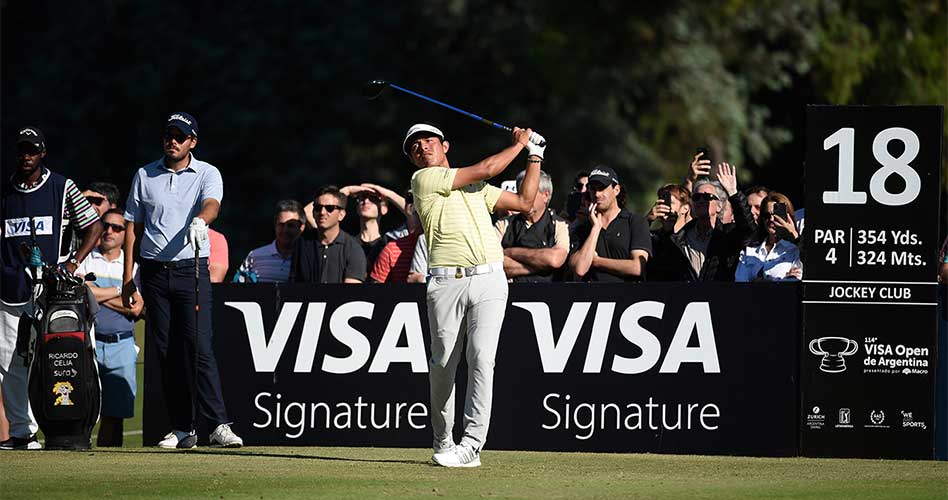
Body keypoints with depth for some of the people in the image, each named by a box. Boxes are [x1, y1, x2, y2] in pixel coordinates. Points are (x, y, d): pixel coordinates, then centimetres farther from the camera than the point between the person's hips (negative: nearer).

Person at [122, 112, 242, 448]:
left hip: (191, 270, -3)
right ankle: (181, 429, 7)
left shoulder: (207, 174, 3)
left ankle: (219, 425, -16)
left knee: (199, 347, -13)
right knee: (167, 353, 3)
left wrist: (201, 220, -43)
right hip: (154, 271, 3)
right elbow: (132, 227, 13)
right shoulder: (145, 176, 11)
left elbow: (211, 204, -18)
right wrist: (128, 278, 7)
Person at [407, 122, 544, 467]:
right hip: (446, 282, -3)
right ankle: (443, 442, 17)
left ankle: (471, 445, -17)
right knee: (443, 364, 1)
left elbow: (524, 202, 26)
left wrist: (535, 156, 26)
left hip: (489, 281, 3)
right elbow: (485, 169, 2)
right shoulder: (424, 180, 4)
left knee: (481, 358, -12)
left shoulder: (476, 188, 23)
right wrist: (519, 144, 16)